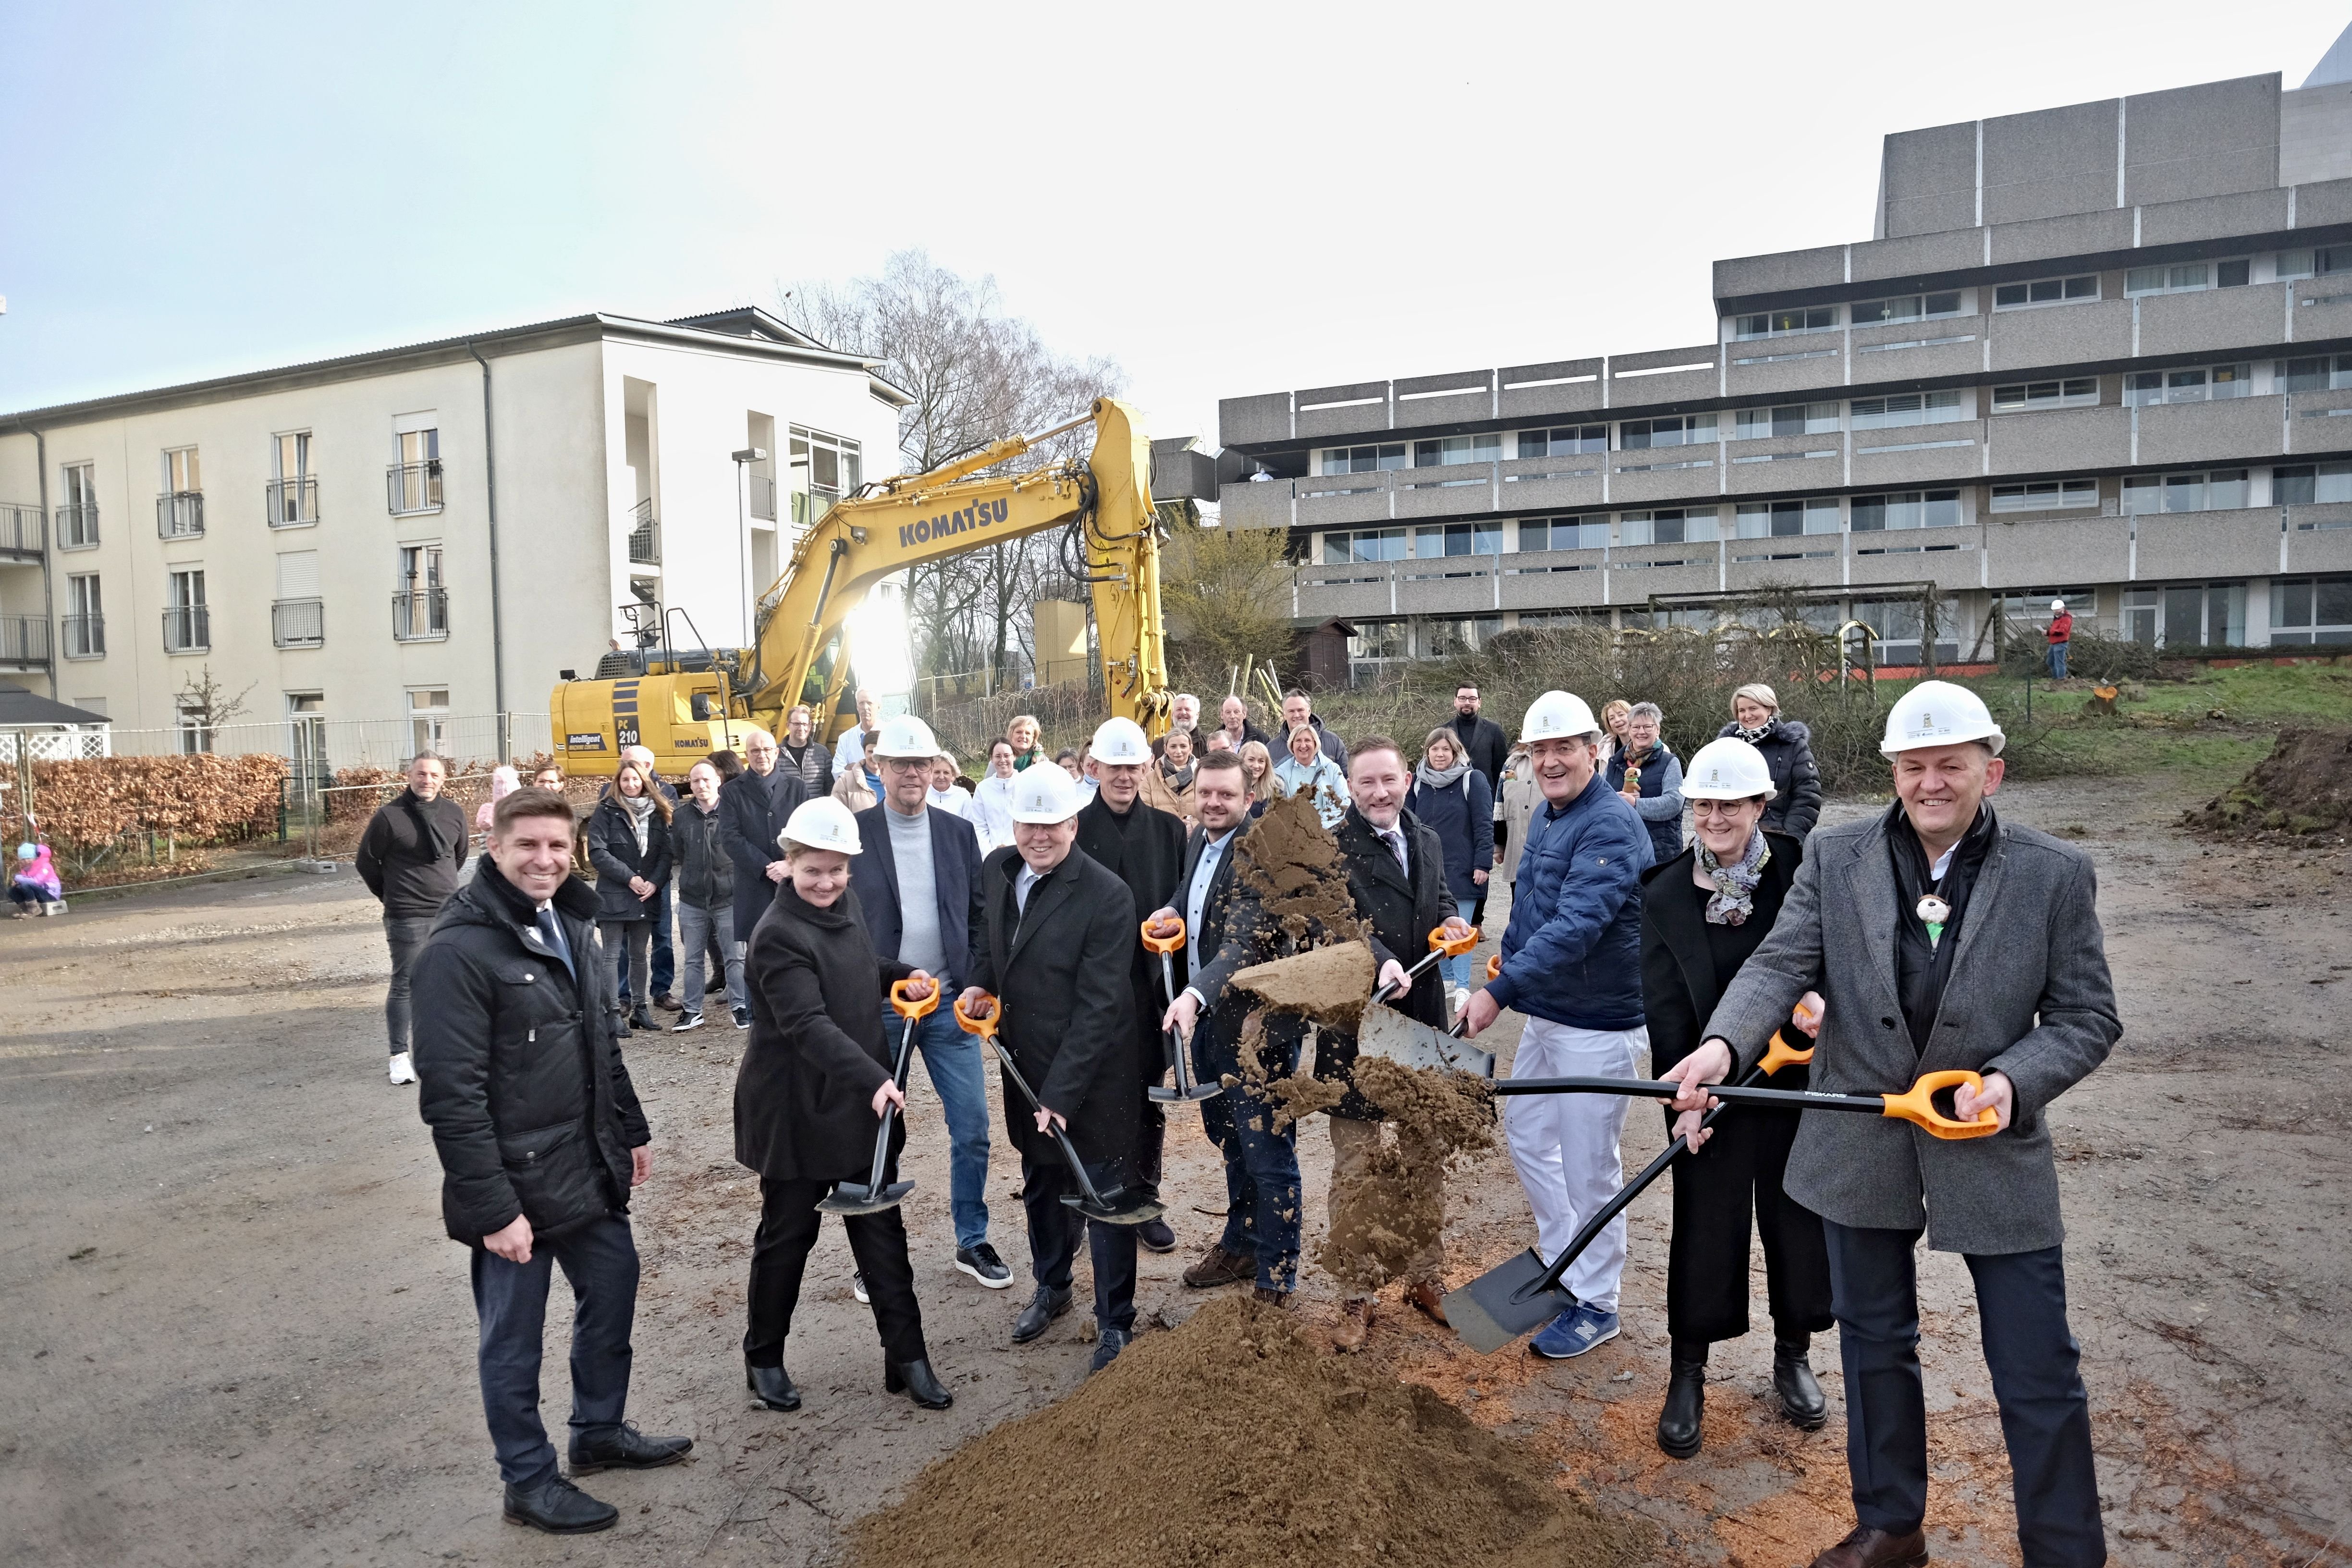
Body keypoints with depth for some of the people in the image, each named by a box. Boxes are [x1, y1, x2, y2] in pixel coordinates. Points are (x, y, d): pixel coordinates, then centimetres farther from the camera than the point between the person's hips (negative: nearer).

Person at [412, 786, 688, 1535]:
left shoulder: (570, 927, 6)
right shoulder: (459, 948, -20)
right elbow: (452, 1094, -22)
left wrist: (631, 1131, 18)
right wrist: (492, 1208, -22)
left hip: (591, 1171, 8)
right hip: (515, 1186, -8)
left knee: (613, 1291, 21)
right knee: (514, 1338, 9)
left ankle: (601, 1432, 41)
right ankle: (529, 1480, 29)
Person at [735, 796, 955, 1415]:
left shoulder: (845, 906, 3)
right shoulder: (778, 935, -21)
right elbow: (808, 1024, -31)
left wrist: (903, 975, 7)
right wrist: (874, 1079, -41)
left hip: (865, 1102, 7)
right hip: (797, 1110, -7)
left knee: (882, 1228, 11)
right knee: (788, 1234, 10)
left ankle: (906, 1356, 21)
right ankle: (763, 1358, 31)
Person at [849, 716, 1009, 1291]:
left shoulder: (958, 832, 5)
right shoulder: (853, 833, -4)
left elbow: (978, 915, 8)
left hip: (949, 1002, 2)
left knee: (972, 1127, 5)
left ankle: (973, 1242, 22)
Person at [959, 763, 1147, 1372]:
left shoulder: (1107, 896, -22)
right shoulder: (997, 870, -2)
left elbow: (1098, 1006, -23)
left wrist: (1061, 1094, -25)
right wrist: (978, 981, -2)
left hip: (1094, 1073, -6)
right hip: (1025, 1064, 6)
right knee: (1040, 1184, 23)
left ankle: (1116, 1323, 25)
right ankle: (1051, 1287, 47)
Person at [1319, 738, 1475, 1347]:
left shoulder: (1427, 841, 10)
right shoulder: (1333, 849, -11)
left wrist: (1450, 919, 2)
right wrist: (1381, 961, -41)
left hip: (1423, 1020, 6)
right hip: (1357, 1026, -6)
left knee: (1428, 1157, 17)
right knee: (1354, 1167, 4)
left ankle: (1426, 1277, 35)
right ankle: (1355, 1297, 18)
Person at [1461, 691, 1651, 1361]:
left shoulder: (1611, 826, -21)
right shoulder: (1545, 815, 8)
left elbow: (1576, 925, -31)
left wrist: (1499, 990, -33)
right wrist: (1508, 962, 16)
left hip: (1597, 1023, -9)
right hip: (1543, 1012, 9)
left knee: (1588, 1166, 3)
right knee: (1525, 1132, 20)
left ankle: (1594, 1304, 21)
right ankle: (1561, 1259, 39)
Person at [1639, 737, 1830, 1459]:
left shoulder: (1801, 867, -7)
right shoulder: (1665, 893, -6)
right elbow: (1665, 1008, -7)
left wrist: (1826, 996, -25)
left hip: (1798, 1077, 1)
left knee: (1799, 1221, 15)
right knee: (1704, 1229, 7)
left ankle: (1793, 1357, 39)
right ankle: (1687, 1377, 24)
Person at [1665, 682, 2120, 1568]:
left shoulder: (2056, 876, -5)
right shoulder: (1836, 858, -2)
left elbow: (2087, 1017, -3)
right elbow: (1780, 965, -11)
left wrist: (2013, 1079, -22)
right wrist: (1722, 1044, -29)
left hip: (1994, 1155, -2)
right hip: (1862, 1152, 2)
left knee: (2039, 1380, 6)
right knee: (1874, 1347, 18)